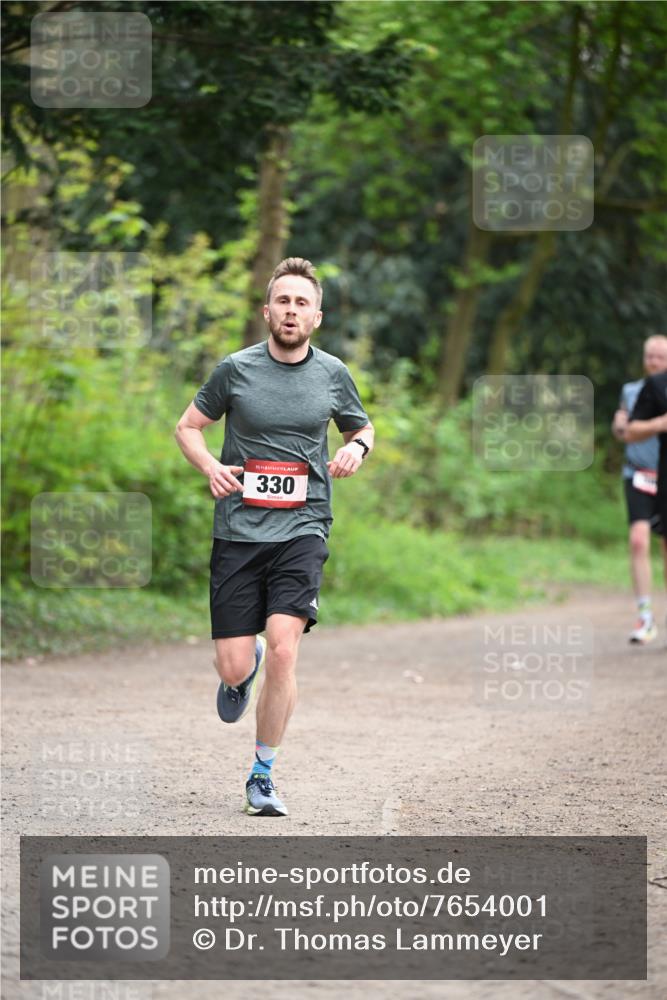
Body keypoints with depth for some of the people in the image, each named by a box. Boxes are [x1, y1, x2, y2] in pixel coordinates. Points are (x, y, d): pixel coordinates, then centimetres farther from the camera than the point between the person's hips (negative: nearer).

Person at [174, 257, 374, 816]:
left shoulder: (333, 374, 6)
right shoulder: (236, 369, 1)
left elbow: (362, 430, 23)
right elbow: (188, 426, 13)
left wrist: (357, 448, -1)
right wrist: (210, 466, -7)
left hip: (302, 530, 0)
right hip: (238, 533, 0)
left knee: (283, 650, -18)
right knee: (234, 667, -4)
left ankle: (263, 775, -1)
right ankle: (244, 670, 37)